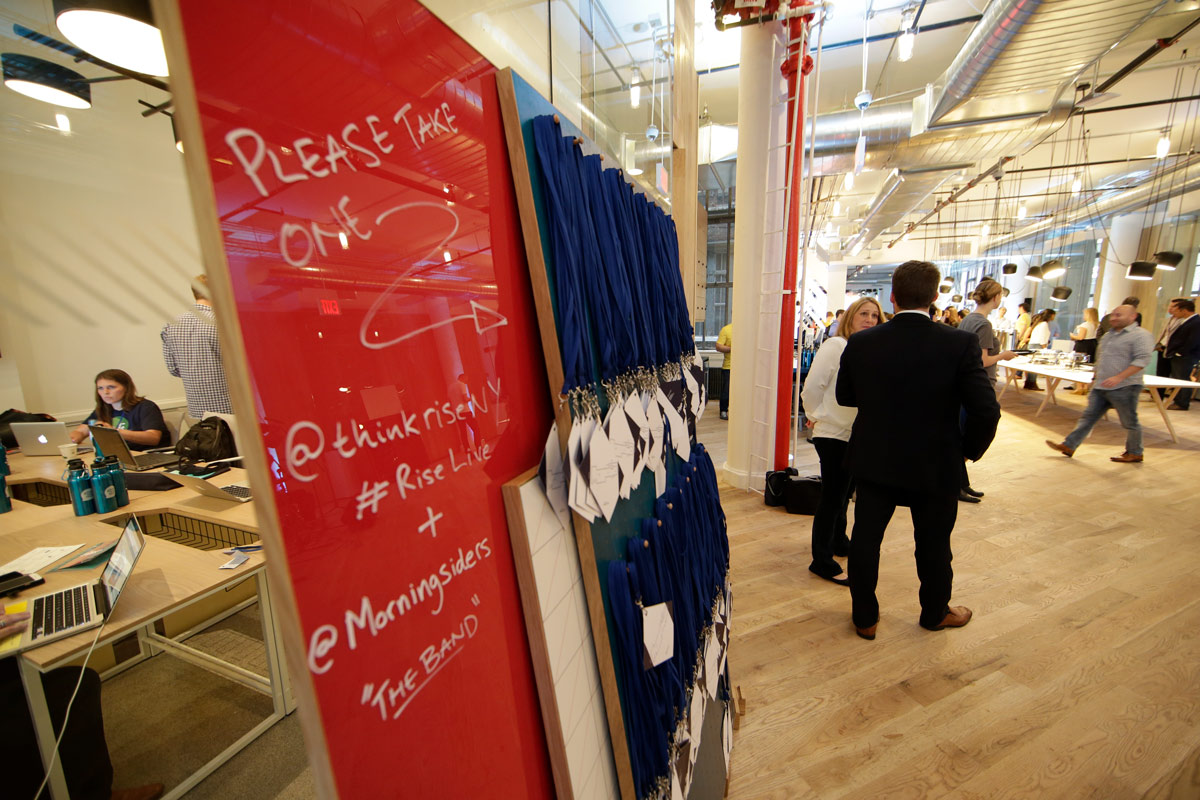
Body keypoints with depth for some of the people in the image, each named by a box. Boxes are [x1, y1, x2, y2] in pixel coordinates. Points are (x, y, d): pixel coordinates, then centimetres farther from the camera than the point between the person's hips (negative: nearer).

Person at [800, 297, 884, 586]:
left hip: (858, 434, 7)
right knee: (833, 494, -3)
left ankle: (838, 540, 40)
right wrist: (817, 417, -5)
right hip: (833, 433, -7)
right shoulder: (835, 346, -12)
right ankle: (822, 560, 9)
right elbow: (812, 386, -15)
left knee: (845, 490, 20)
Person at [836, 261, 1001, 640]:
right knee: (933, 544, 21)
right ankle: (935, 613, 44)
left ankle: (864, 617, 29)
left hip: (874, 462, 0)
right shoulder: (960, 343, -14)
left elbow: (844, 396, 2)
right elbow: (986, 410, -15)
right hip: (935, 466, 0)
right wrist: (971, 449, 2)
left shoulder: (860, 343, -11)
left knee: (865, 539, 14)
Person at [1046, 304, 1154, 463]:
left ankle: (1134, 454, 21)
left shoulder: (1140, 335, -9)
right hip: (1100, 387, 7)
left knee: (1129, 422, 6)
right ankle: (1068, 446, 4)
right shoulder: (1109, 335, 16)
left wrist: (1119, 377, -28)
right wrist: (1097, 377, 23)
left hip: (1124, 387, -7)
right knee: (1088, 416, 5)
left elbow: (1142, 359, -20)